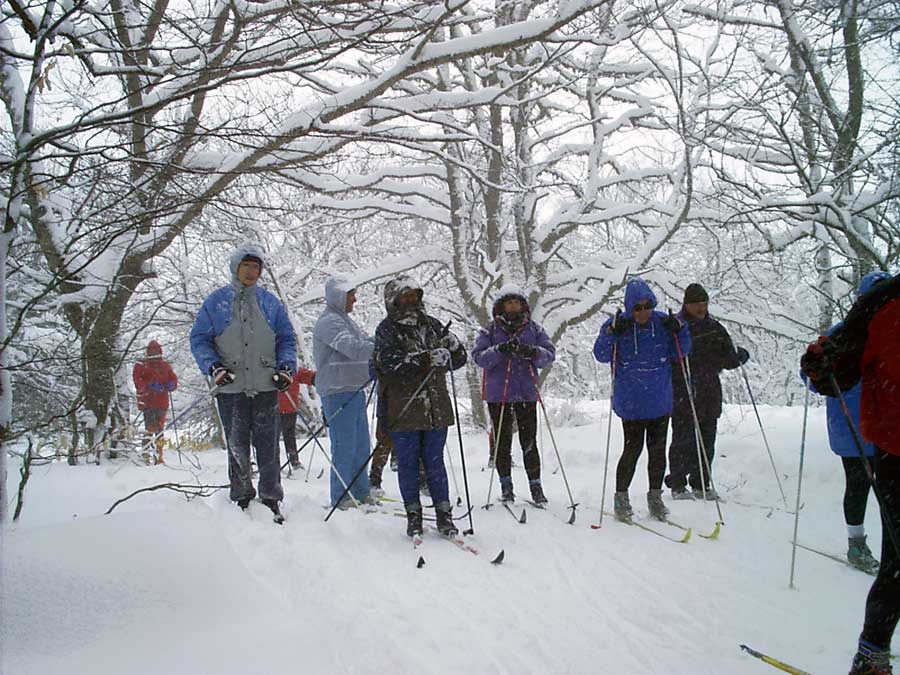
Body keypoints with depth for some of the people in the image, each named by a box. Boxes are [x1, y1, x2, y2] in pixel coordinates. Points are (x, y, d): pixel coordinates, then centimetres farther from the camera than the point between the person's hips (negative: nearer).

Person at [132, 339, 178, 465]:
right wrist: (150, 386, -21)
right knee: (150, 427, -15)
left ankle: (159, 456, 14)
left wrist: (171, 384, -6)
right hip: (147, 401, -4)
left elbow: (173, 379, 18)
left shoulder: (165, 365, 18)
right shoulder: (141, 364, 6)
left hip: (162, 402, 4)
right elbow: (137, 380, -5)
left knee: (159, 428, 8)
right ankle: (146, 455, -15)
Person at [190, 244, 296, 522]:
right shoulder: (216, 301, 6)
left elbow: (286, 339, 14)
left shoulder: (270, 302, 11)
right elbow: (199, 339, 6)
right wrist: (213, 367, -9)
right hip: (231, 387, -1)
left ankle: (271, 499, 7)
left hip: (266, 387, 1)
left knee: (268, 447, -1)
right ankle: (241, 498, 15)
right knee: (237, 447, 4)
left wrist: (286, 367, -2)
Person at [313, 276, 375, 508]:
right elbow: (353, 348, -26)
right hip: (338, 393, -10)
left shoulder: (345, 320, 20)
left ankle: (361, 493, 24)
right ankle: (341, 499, 1)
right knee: (344, 446, -6)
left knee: (361, 446, 14)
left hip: (355, 391, 10)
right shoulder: (329, 322, -13)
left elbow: (367, 342, 18)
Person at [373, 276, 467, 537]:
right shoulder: (387, 329, -1)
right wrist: (426, 360, -26)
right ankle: (413, 514, 16)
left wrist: (453, 346, -11)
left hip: (436, 408, 3)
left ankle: (443, 512, 14)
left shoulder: (432, 325, 12)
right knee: (408, 462, 4)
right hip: (403, 410, -3)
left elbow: (459, 359, 13)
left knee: (435, 462, 7)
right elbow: (390, 362, -17)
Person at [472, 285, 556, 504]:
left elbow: (550, 354, 2)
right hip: (498, 394, 0)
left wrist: (533, 352, -19)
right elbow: (478, 356, -7)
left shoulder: (534, 329, 8)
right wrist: (500, 350, -23)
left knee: (529, 442, 0)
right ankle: (506, 485, 16)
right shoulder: (490, 330, 4)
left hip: (527, 393, 0)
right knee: (502, 442, 4)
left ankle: (535, 485, 8)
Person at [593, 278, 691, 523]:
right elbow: (601, 355, -11)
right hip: (631, 403, -3)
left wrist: (679, 330, -10)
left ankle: (655, 497, 24)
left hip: (660, 401, 4)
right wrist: (612, 333, -24)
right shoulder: (617, 324, -6)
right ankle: (621, 498, 10)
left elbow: (679, 353, 7)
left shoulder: (663, 322, 1)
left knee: (657, 450, 10)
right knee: (633, 448, -5)